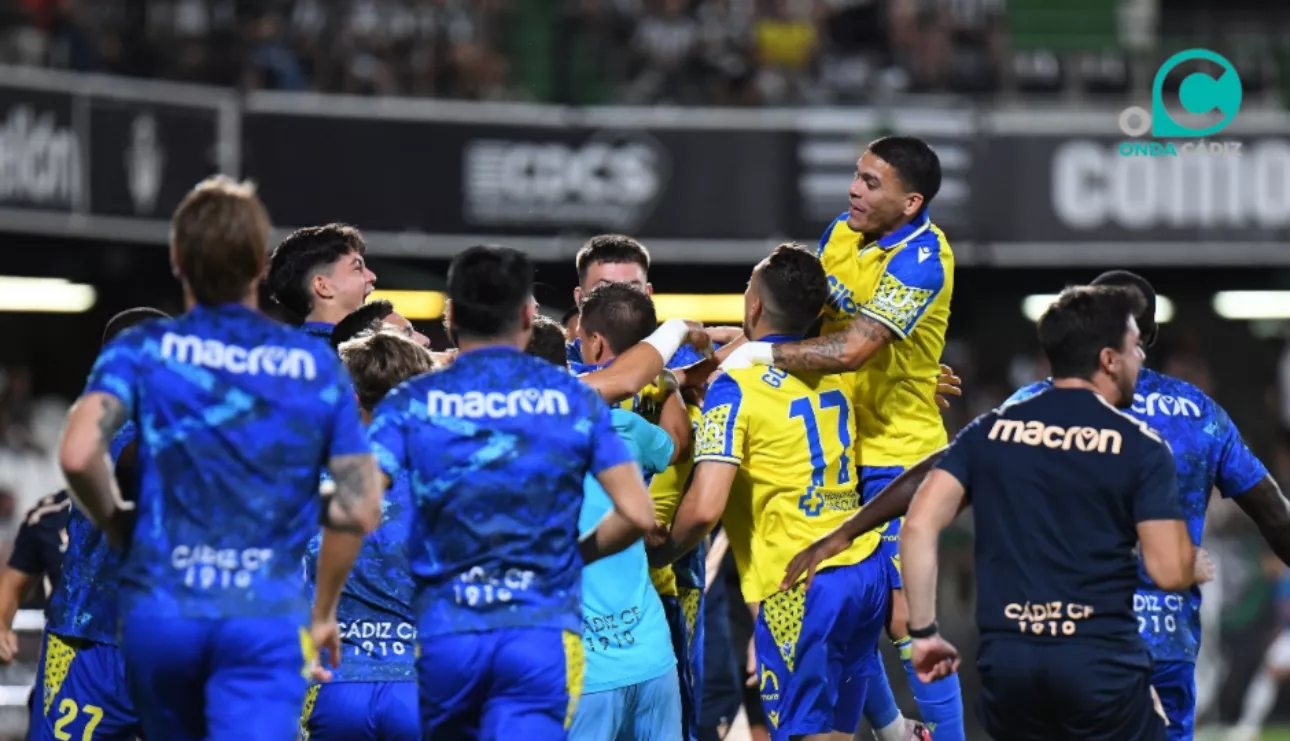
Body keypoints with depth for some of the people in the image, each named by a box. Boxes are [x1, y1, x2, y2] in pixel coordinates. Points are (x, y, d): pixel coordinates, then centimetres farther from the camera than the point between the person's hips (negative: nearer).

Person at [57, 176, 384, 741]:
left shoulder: (141, 350, 1)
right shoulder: (317, 366, 5)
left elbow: (77, 456, -15)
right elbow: (360, 510, 2)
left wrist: (117, 526, 6)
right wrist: (322, 612, 18)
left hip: (160, 609, 1)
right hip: (269, 611, -1)